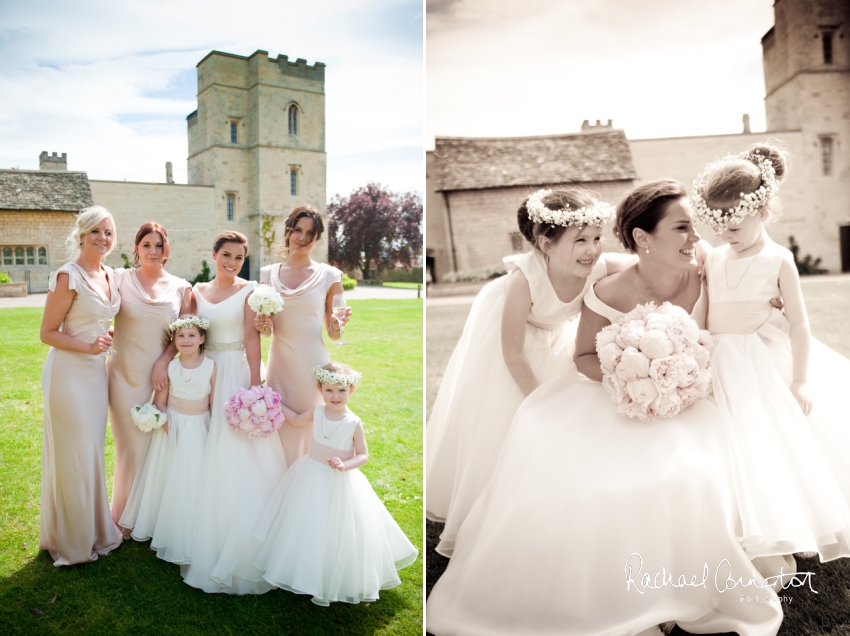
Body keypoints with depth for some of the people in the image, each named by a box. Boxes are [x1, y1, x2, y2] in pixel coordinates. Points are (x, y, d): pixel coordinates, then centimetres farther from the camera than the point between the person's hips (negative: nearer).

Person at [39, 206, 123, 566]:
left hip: (96, 371, 7)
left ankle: (93, 529, 34)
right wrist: (87, 346, -23)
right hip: (69, 373, -7)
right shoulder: (68, 276, -15)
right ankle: (73, 542, 22)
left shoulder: (109, 275, 7)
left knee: (92, 452, 18)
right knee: (72, 456, 3)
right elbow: (47, 332, -13)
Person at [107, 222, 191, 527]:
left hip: (162, 376, 2)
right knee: (131, 447, 7)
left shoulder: (180, 287, 4)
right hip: (125, 376, -2)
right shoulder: (119, 278, -1)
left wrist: (163, 362, -9)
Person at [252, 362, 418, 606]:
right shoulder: (317, 412, -5)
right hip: (312, 477, 4)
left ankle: (334, 583, 24)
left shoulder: (354, 422, -15)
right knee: (310, 529, 15)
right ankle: (311, 578, 35)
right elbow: (296, 419, 16)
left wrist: (345, 465, -25)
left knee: (337, 532, 6)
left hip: (341, 482, -4)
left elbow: (363, 455, -9)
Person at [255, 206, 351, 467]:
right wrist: (262, 326, -7)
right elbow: (266, 329, 14)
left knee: (313, 430, 3)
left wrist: (337, 326, -17)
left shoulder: (329, 276, -2)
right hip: (279, 362, 3)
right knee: (280, 431, 7)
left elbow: (333, 334, 5)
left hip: (313, 364, -2)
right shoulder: (269, 274, 6)